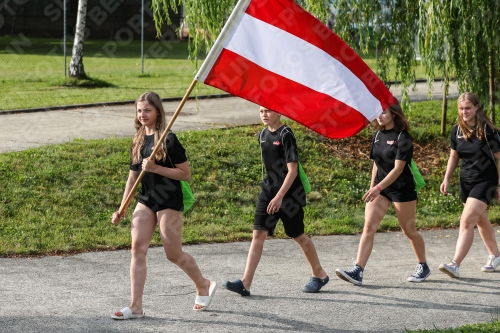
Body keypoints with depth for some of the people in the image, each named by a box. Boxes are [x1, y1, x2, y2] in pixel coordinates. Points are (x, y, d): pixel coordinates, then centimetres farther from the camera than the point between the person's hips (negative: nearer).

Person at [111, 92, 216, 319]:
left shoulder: (169, 140, -11)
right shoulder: (137, 142, 9)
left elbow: (185, 174, -12)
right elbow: (133, 176, 15)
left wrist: (156, 168, -21)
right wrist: (122, 208, 12)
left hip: (169, 202, -6)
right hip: (145, 200, 6)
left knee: (173, 254, 1)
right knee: (137, 248, -7)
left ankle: (203, 286, 27)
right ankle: (136, 306, -6)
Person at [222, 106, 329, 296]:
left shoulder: (285, 135, -15)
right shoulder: (263, 135, 7)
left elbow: (292, 170, -18)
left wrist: (279, 197, -22)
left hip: (288, 194, -6)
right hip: (268, 191, 6)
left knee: (298, 235, 6)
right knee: (258, 234, -4)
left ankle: (319, 275, 26)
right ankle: (245, 283, -9)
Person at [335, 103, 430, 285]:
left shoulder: (402, 138, -14)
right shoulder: (377, 135, 7)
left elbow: (398, 168, -22)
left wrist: (378, 188, -31)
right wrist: (372, 187, 14)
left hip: (402, 188, -6)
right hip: (379, 187, 6)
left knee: (409, 230, 7)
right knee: (368, 226, -8)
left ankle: (423, 266, 29)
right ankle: (357, 271, -16)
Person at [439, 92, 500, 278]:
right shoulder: (457, 131, 1)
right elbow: (454, 156, 13)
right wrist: (446, 179, 3)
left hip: (485, 181, -6)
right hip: (466, 182, 6)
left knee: (467, 221, -18)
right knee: (481, 221, 20)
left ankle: (455, 265, -23)